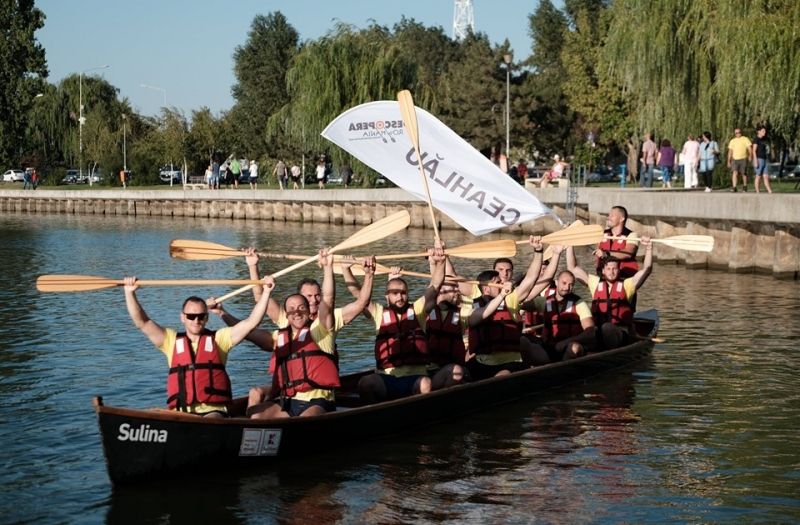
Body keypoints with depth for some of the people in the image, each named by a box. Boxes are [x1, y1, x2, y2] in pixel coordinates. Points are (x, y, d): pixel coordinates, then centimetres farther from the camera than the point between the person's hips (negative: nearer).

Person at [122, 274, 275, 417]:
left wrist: (266, 292, 1)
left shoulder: (218, 338, 14)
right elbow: (141, 322, 12)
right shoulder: (172, 340, 18)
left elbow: (251, 322, 8)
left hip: (213, 411, -2)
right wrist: (130, 292, 1)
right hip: (180, 414, 2)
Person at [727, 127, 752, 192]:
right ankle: (734, 187, -21)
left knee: (744, 173, 7)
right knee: (734, 173, -15)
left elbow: (749, 148, -8)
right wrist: (729, 161, 12)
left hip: (743, 159, -2)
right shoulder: (732, 141, 13)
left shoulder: (745, 139, 2)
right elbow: (730, 152, 16)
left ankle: (745, 186, 26)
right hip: (735, 159, 2)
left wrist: (750, 155, -25)